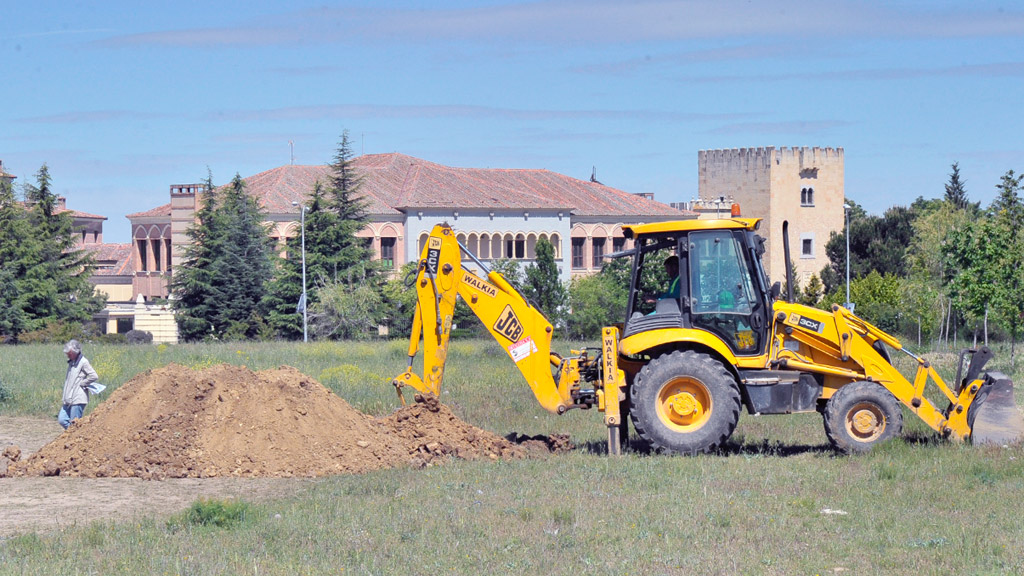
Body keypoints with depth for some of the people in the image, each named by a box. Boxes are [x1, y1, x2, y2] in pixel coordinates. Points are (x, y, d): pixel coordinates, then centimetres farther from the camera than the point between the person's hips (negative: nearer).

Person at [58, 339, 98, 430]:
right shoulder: (71, 362, 16)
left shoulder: (83, 362, -9)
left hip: (78, 399, -9)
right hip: (68, 400, 9)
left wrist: (81, 383, -10)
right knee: (62, 420, 3)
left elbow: (94, 376, -18)